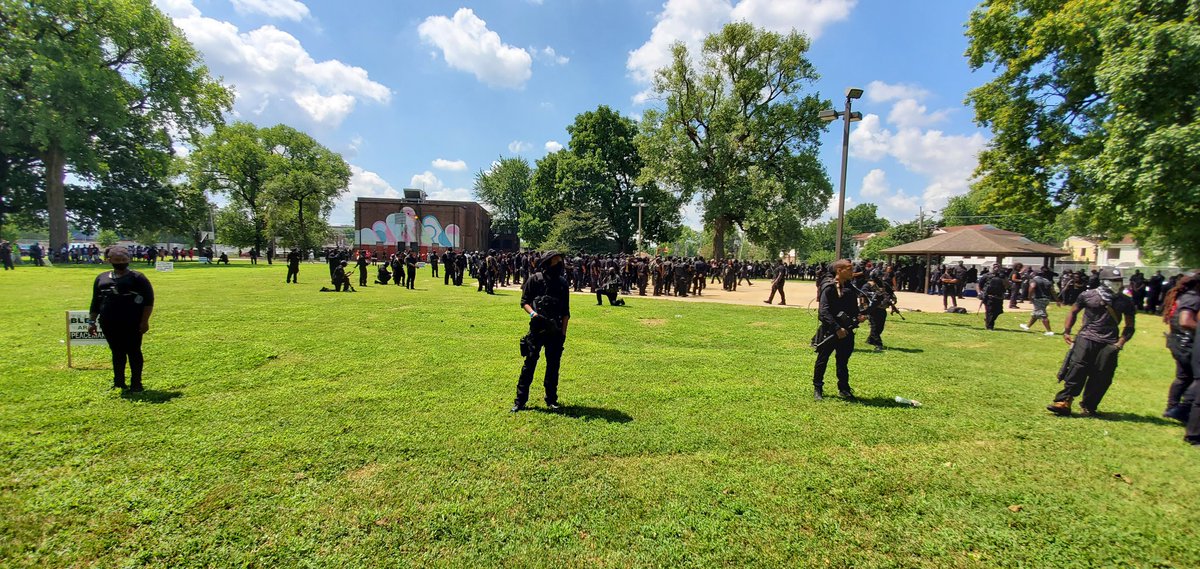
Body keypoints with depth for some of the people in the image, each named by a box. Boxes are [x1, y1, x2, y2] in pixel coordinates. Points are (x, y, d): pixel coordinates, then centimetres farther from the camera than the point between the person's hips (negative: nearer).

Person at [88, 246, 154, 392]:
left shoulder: (137, 278, -2)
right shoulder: (101, 278, 14)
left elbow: (149, 300, -6)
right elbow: (95, 302, 18)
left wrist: (144, 321, -12)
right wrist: (92, 321, 12)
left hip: (132, 324, -5)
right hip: (109, 325, 5)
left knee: (134, 352, 1)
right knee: (117, 353, 12)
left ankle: (136, 383, 9)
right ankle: (118, 383, 22)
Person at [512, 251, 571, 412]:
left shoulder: (563, 283, 5)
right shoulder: (535, 279, -4)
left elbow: (566, 311, 8)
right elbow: (524, 301, 0)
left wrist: (563, 332, 2)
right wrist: (533, 313, -19)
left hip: (555, 330, 3)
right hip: (537, 328, -3)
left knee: (553, 365, 9)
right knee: (530, 363, 0)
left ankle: (551, 399, 22)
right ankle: (520, 400, 9)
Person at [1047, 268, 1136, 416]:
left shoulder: (1125, 302, 7)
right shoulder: (1087, 296, 2)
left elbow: (1129, 326, 14)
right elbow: (1073, 312, 15)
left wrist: (1121, 341, -1)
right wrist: (1066, 331, 6)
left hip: (1109, 343, 2)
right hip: (1086, 338, -2)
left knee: (1101, 376, 1)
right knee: (1077, 369, -11)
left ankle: (1088, 407, 13)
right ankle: (1064, 401, -10)